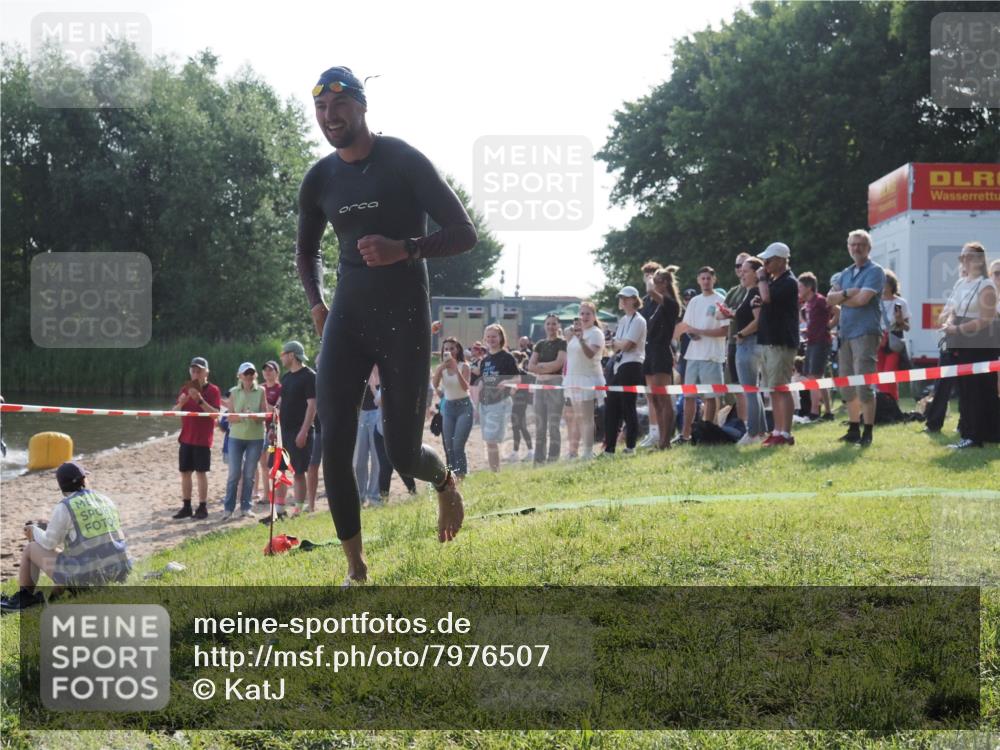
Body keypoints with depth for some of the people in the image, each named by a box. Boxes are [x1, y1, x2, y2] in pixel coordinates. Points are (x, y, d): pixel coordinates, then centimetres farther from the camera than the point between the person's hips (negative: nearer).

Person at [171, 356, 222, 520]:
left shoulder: (213, 390, -5)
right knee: (185, 472, 6)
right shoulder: (185, 389, 11)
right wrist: (181, 403, -12)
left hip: (203, 439, -5)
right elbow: (174, 412, 9)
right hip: (186, 438, 5)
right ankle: (186, 507, 13)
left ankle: (203, 508, 3)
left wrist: (200, 400, -26)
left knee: (201, 472, -3)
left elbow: (215, 413, -15)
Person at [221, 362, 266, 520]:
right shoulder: (234, 392, 3)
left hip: (256, 437, 0)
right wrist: (241, 416, -20)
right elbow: (230, 417, 0)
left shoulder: (261, 391, 1)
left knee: (249, 474, 5)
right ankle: (228, 507, 5)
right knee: (234, 473, -2)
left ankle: (246, 506, 15)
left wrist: (255, 416, -23)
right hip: (236, 436, 0)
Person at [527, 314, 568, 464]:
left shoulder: (562, 343, 0)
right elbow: (531, 366, 5)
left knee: (553, 426, -6)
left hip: (555, 384, -6)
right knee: (540, 427, 7)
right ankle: (539, 461, 11)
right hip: (540, 384, 6)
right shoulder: (540, 344, 14)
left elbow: (559, 364, -13)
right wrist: (549, 367, -8)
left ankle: (553, 461, -4)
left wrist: (540, 366, -3)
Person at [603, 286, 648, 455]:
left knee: (628, 406, -6)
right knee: (611, 408, 6)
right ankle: (609, 447, 10)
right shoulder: (623, 320, 19)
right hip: (619, 367, 9)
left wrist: (615, 343, 2)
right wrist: (617, 345, -5)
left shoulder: (638, 321, -7)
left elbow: (626, 345, -15)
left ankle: (631, 446, 0)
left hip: (631, 367, -9)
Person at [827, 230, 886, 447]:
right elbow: (830, 298, 7)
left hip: (865, 333, -8)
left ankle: (867, 433, -6)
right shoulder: (845, 274, 18)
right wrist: (847, 293, -11)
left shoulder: (874, 271, -5)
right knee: (847, 386, 11)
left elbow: (862, 299, -17)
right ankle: (853, 429, 20)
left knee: (864, 384, -10)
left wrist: (841, 299, -1)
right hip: (845, 332, 8)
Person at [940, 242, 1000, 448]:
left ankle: (974, 436, -6)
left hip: (981, 346, -8)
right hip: (962, 344, 8)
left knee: (980, 390, -6)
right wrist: (949, 324, -2)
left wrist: (958, 329, -17)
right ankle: (967, 429, 16)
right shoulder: (960, 284, 15)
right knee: (964, 389, 9)